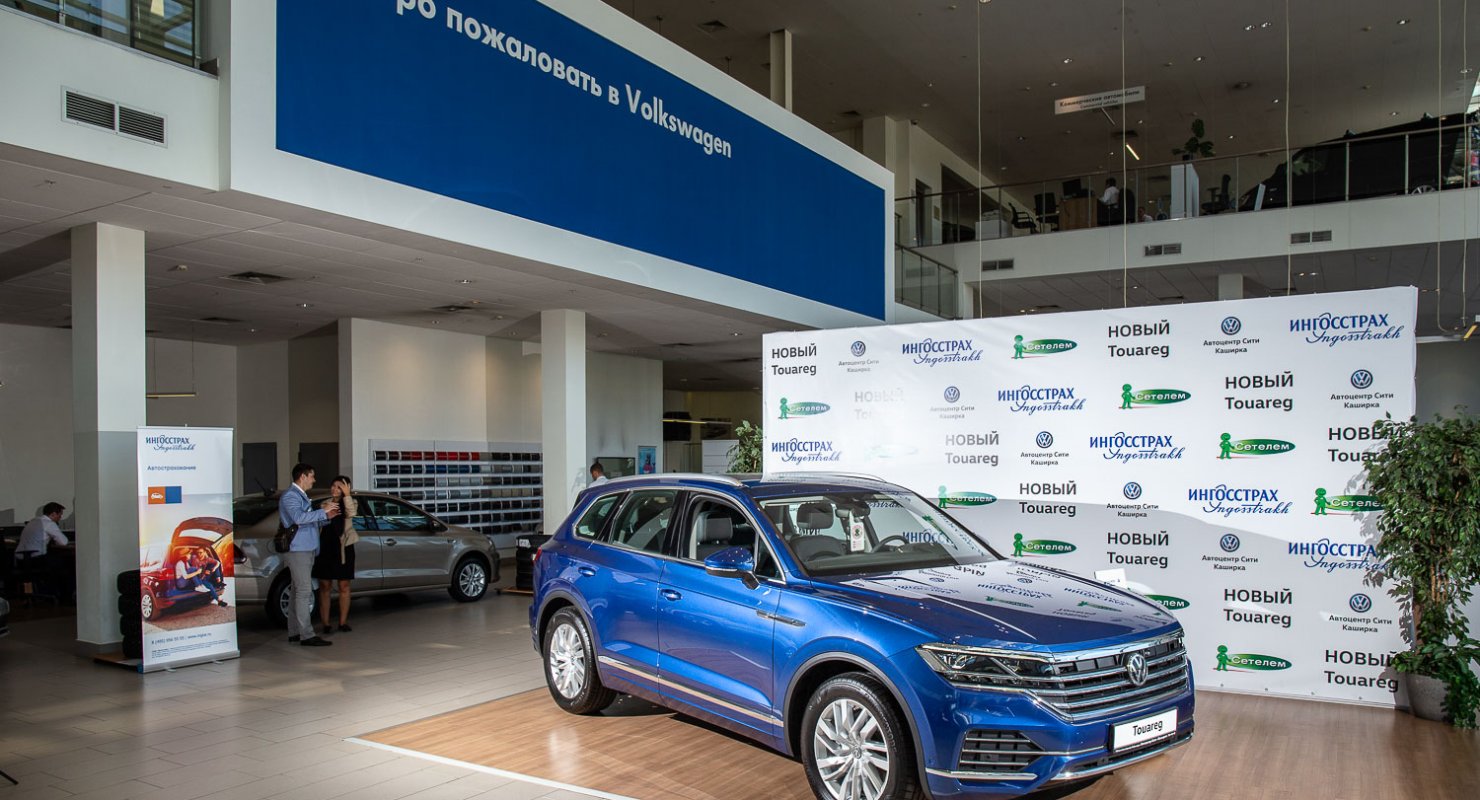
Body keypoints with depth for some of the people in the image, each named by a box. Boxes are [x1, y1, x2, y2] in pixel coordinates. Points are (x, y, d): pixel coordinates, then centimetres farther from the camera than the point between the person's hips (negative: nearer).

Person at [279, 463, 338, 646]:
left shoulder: (301, 496, 20)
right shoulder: (290, 496, -11)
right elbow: (299, 517, -28)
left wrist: (326, 517, 11)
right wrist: (323, 511, -21)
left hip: (306, 549, 10)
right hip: (298, 550, -10)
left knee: (298, 592, 13)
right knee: (304, 592, -11)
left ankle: (294, 632, 19)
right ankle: (306, 636, -12)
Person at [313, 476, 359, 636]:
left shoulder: (350, 503, 3)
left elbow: (351, 513, -20)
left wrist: (347, 495, -21)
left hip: (343, 548, -2)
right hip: (325, 547, 2)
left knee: (344, 586, 4)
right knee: (324, 586, 1)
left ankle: (343, 622, 12)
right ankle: (325, 624, 4)